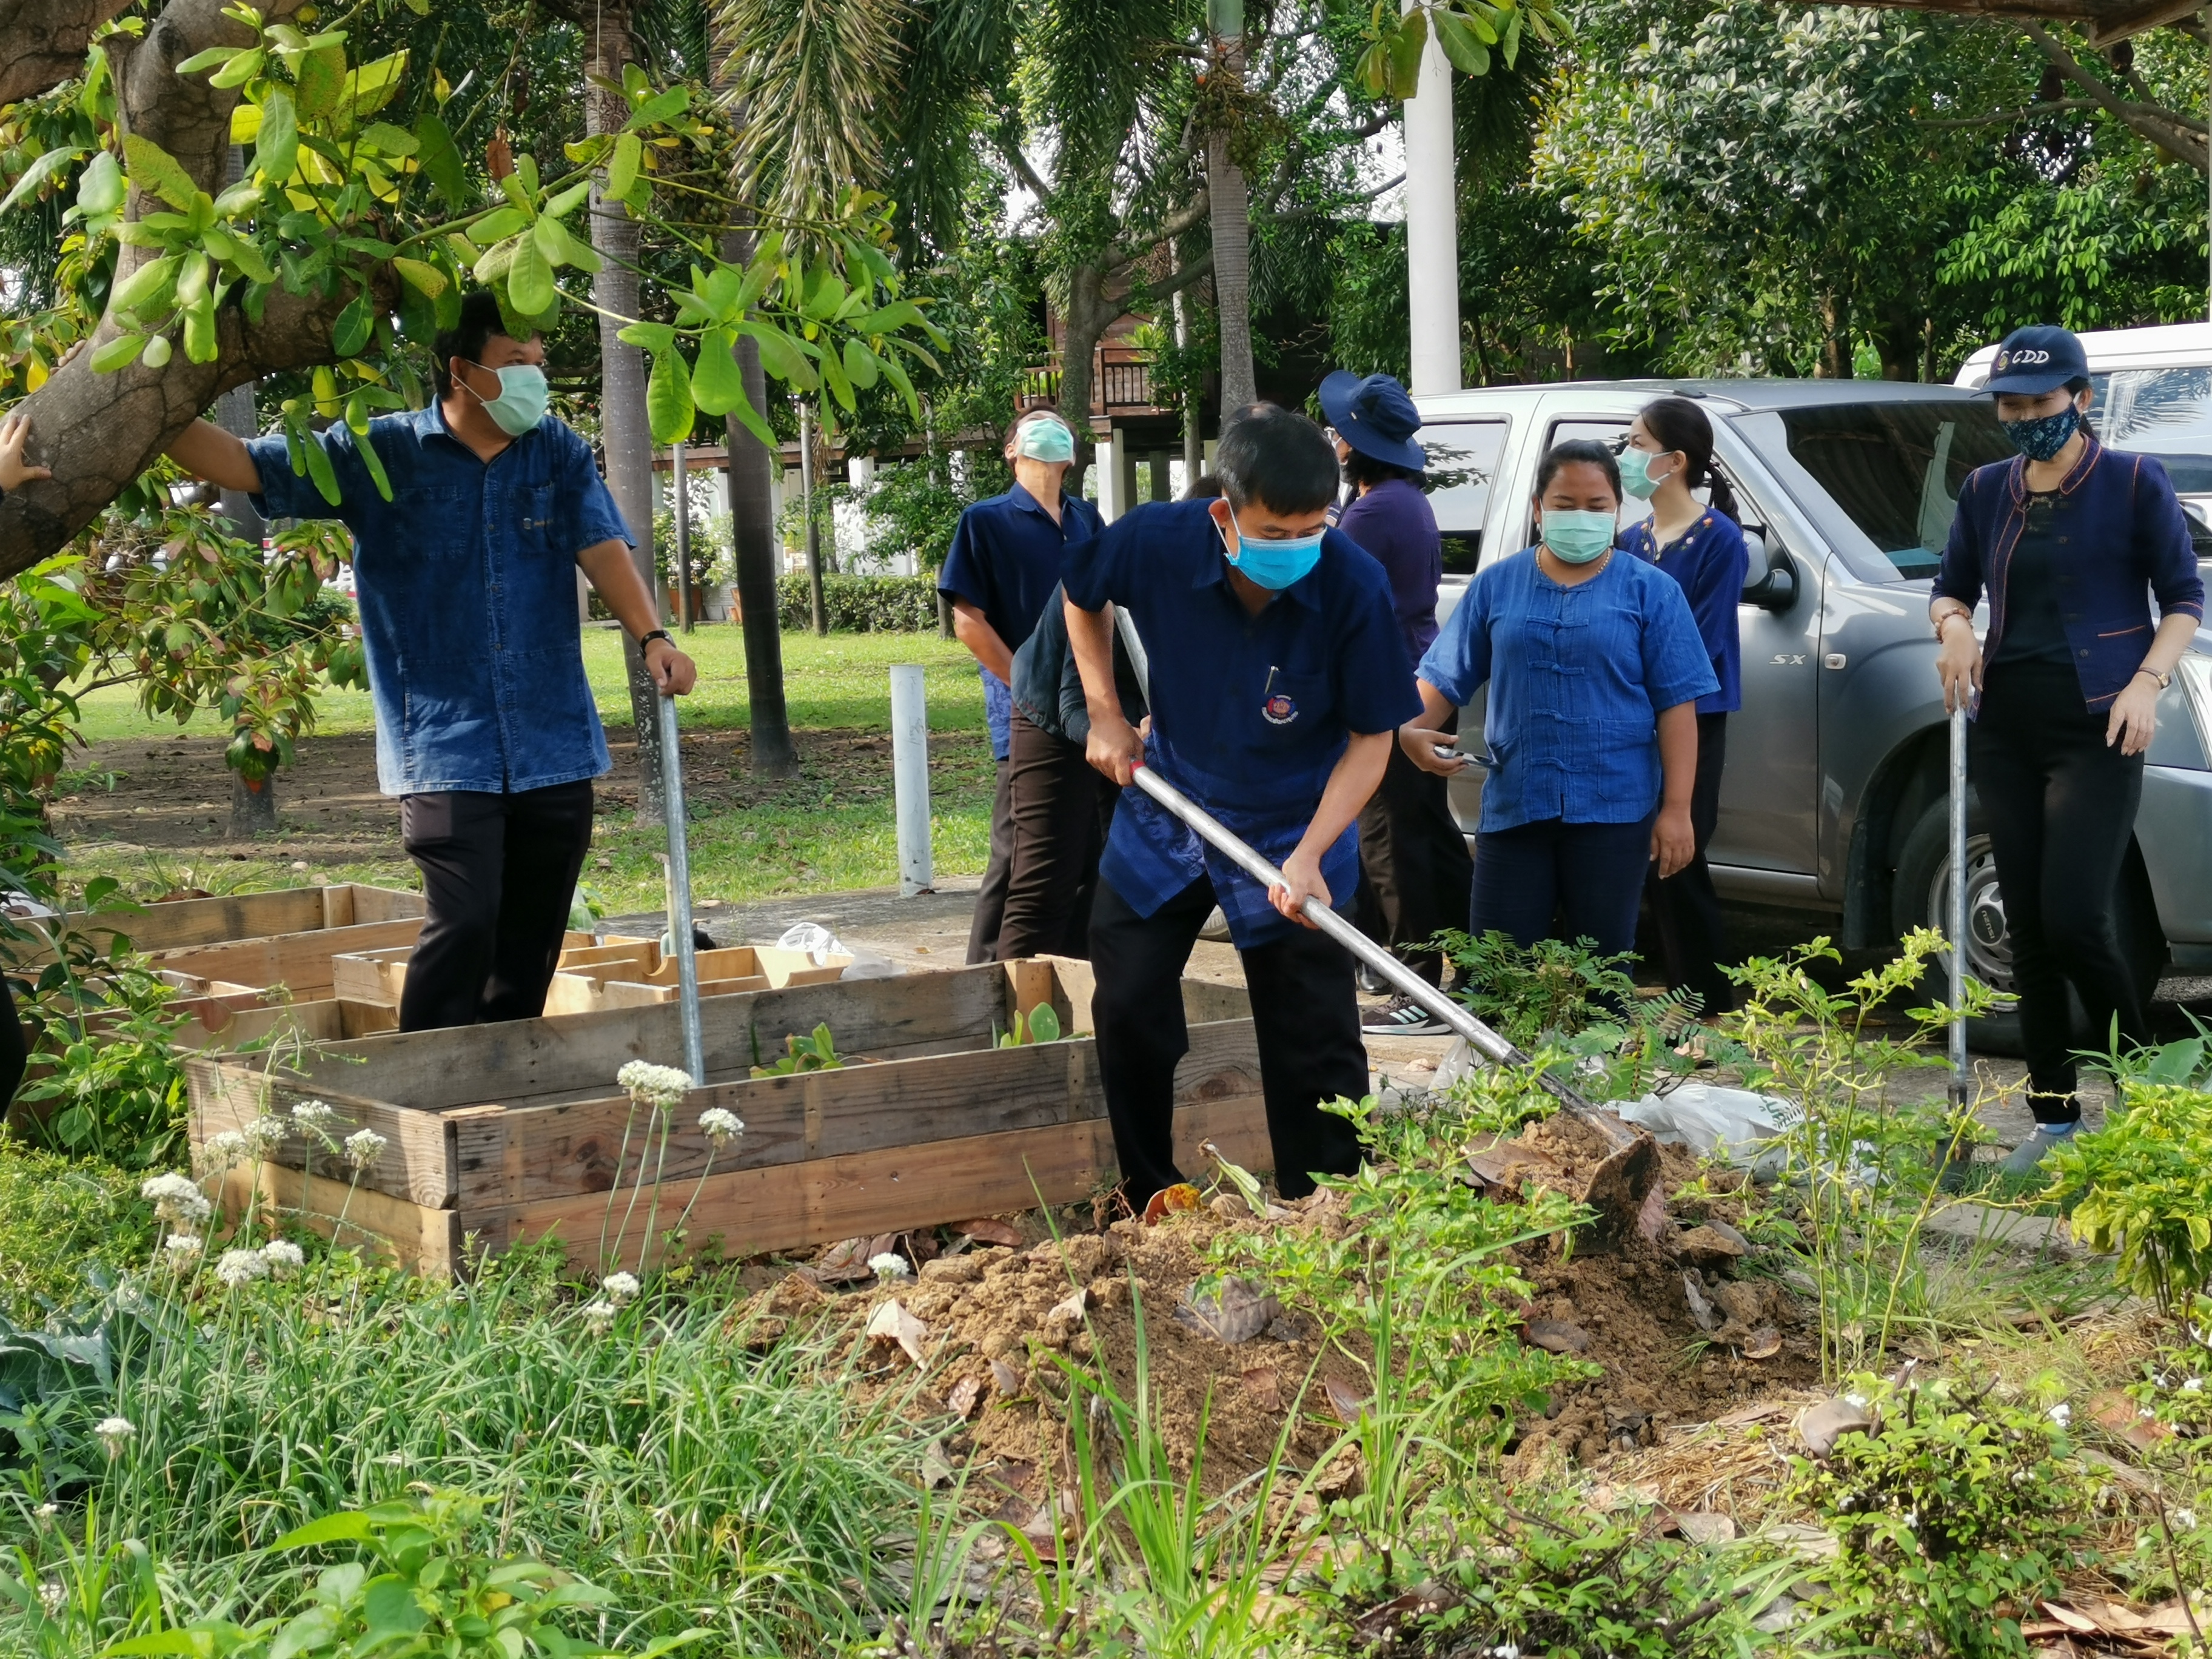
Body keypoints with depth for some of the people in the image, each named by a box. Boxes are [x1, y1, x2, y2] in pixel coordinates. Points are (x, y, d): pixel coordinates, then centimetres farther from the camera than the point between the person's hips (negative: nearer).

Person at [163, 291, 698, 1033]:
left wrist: (651, 637, -23)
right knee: (463, 922, -17)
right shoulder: (377, 455, 0)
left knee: (532, 941, 10)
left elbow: (603, 548, -5)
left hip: (555, 746, 3)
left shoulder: (559, 452, 7)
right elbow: (245, 466, -1)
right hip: (445, 749, -3)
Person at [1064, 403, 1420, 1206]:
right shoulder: (1156, 541, -22)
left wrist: (1309, 854, -26)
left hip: (1291, 830, -2)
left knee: (1313, 1041, -2)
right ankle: (1149, 1200, 27)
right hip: (1166, 807, 3)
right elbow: (1082, 597, 4)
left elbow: (1371, 740, -16)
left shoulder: (1355, 585, -26)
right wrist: (1105, 713, -1)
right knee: (1128, 1010, 8)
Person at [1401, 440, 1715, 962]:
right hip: (1513, 804, 2)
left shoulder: (1651, 592, 2)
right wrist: (1413, 729, -12)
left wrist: (1676, 808, -9)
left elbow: (1676, 704, -2)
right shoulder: (1496, 585, 7)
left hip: (1613, 807, -2)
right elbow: (1445, 677, 9)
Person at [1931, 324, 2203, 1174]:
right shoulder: (1986, 490, 10)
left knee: (2074, 921, -14)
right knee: (2027, 931, 5)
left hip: (2095, 729, -5)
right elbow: (1950, 588, 18)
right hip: (2006, 728, 5)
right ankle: (2054, 1119, 12)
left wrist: (2148, 682, -15)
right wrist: (1953, 626, -5)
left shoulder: (2134, 482, -2)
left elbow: (2184, 596, 0)